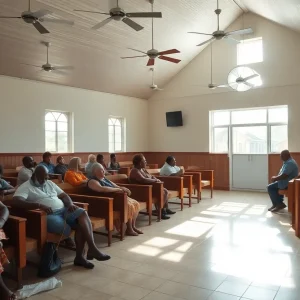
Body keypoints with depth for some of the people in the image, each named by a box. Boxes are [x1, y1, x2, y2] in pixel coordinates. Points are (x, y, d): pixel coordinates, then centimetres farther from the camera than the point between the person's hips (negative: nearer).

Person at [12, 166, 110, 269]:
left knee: (82, 213, -22)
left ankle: (80, 256, -20)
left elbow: (64, 195, 22)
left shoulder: (49, 183, 22)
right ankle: (92, 249, -11)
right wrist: (39, 205, -28)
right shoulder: (25, 187, 2)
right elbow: (15, 202, -17)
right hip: (48, 215, -7)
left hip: (63, 210, 7)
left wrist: (70, 204, -3)